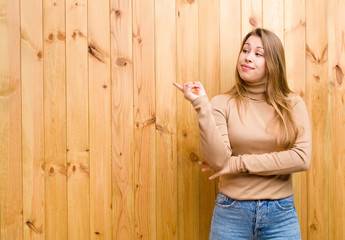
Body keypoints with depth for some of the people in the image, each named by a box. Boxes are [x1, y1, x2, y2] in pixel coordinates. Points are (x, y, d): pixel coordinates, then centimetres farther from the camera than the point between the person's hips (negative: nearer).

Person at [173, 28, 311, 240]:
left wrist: (239, 164, -12)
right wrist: (202, 105, -19)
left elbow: (302, 159, -11)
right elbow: (217, 160, -14)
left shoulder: (292, 103, 0)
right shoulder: (222, 103, -3)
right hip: (232, 214, -1)